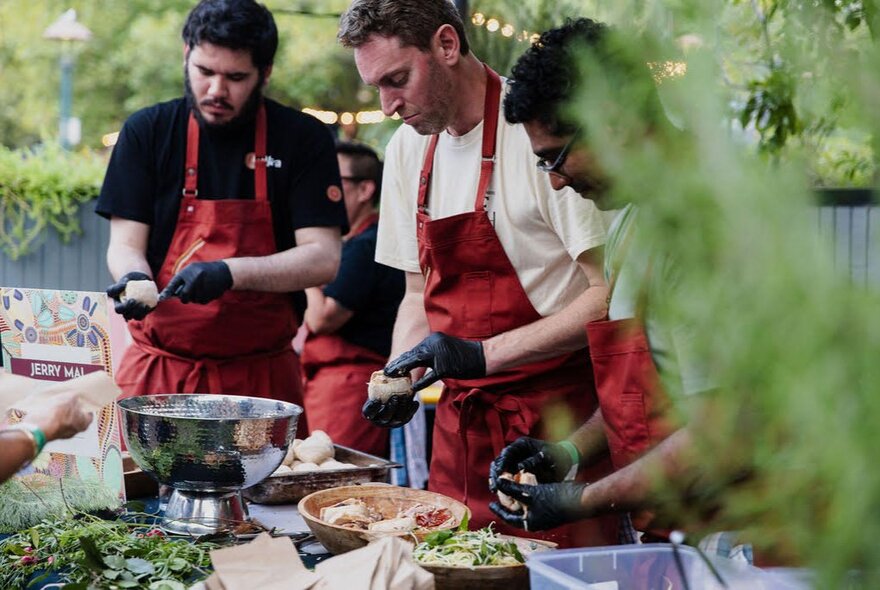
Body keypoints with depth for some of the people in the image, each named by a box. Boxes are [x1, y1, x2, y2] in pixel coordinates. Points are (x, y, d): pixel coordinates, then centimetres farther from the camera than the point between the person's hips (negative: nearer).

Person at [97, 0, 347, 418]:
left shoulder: (304, 140, -2)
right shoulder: (147, 132, 3)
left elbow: (323, 258, -8)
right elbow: (125, 243, 2)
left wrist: (230, 272, -23)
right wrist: (134, 278, -21)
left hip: (263, 373, -1)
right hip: (159, 368, 1)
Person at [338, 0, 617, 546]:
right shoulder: (408, 149, 9)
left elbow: (611, 296, -17)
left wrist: (483, 354, -21)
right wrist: (397, 376, -1)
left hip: (557, 417, -6)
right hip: (461, 420, 6)